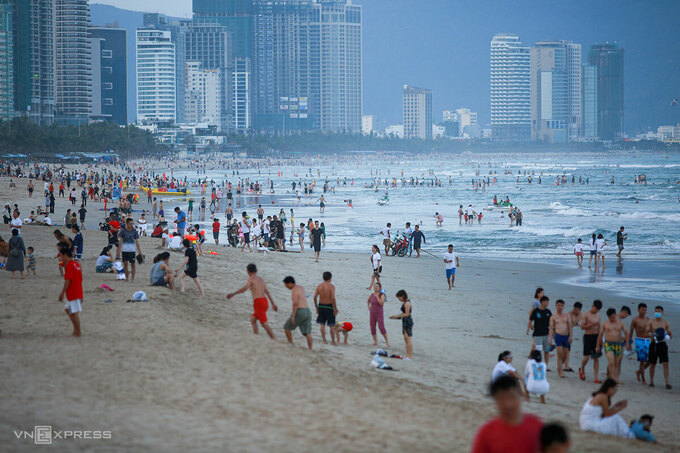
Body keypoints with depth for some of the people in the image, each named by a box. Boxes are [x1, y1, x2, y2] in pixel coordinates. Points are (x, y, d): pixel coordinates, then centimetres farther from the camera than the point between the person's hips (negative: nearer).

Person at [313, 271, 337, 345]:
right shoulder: (331, 286, -12)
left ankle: (324, 340, 12)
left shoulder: (319, 286, 0)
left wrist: (316, 307, 8)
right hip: (329, 307, -4)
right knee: (331, 325, 5)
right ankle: (333, 341, 11)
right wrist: (335, 308, -13)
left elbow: (315, 297, -2)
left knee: (322, 324, 12)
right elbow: (333, 298, -20)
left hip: (321, 306, 4)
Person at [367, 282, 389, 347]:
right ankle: (375, 342, 14)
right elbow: (368, 301, 24)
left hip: (379, 314, -5)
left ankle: (387, 341, 5)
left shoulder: (382, 295, -11)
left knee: (382, 328, -13)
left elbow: (381, 303, -26)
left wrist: (377, 296, -22)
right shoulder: (372, 294, 3)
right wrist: (369, 307, 9)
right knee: (372, 329, 2)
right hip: (372, 314, 5)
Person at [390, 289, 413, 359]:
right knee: (406, 338, 12)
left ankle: (410, 356, -6)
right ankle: (408, 355, 16)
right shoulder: (404, 303, 15)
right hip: (405, 322, 10)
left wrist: (397, 316, -14)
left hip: (408, 321, -10)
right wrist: (396, 317, 11)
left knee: (408, 338, -8)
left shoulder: (407, 303, -16)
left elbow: (407, 314, -19)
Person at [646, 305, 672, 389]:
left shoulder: (666, 323, 4)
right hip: (654, 344, 0)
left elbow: (670, 334, 5)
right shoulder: (651, 322, 3)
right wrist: (652, 335, -20)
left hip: (662, 344, 0)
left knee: (665, 364, -9)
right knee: (652, 364, 7)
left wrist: (667, 337, -18)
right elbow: (647, 332, 0)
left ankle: (667, 383, -10)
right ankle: (651, 381, 22)